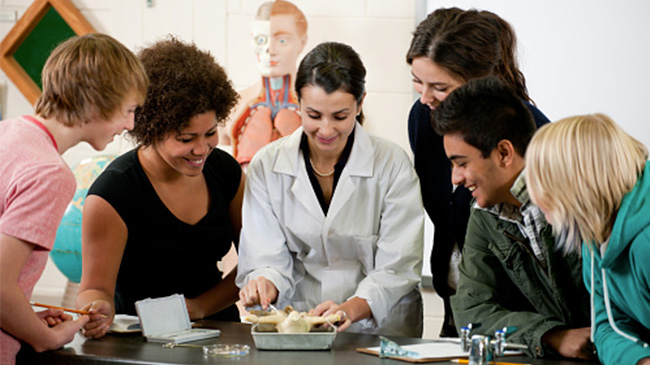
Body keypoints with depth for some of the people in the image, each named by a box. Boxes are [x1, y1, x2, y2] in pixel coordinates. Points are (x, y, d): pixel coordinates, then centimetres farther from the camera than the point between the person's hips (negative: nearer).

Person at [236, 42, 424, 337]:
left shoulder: (392, 165, -1)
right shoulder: (266, 166, 5)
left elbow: (398, 266, -6)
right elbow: (269, 257, 3)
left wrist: (352, 309, -24)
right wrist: (265, 283, -21)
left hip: (378, 331, -2)